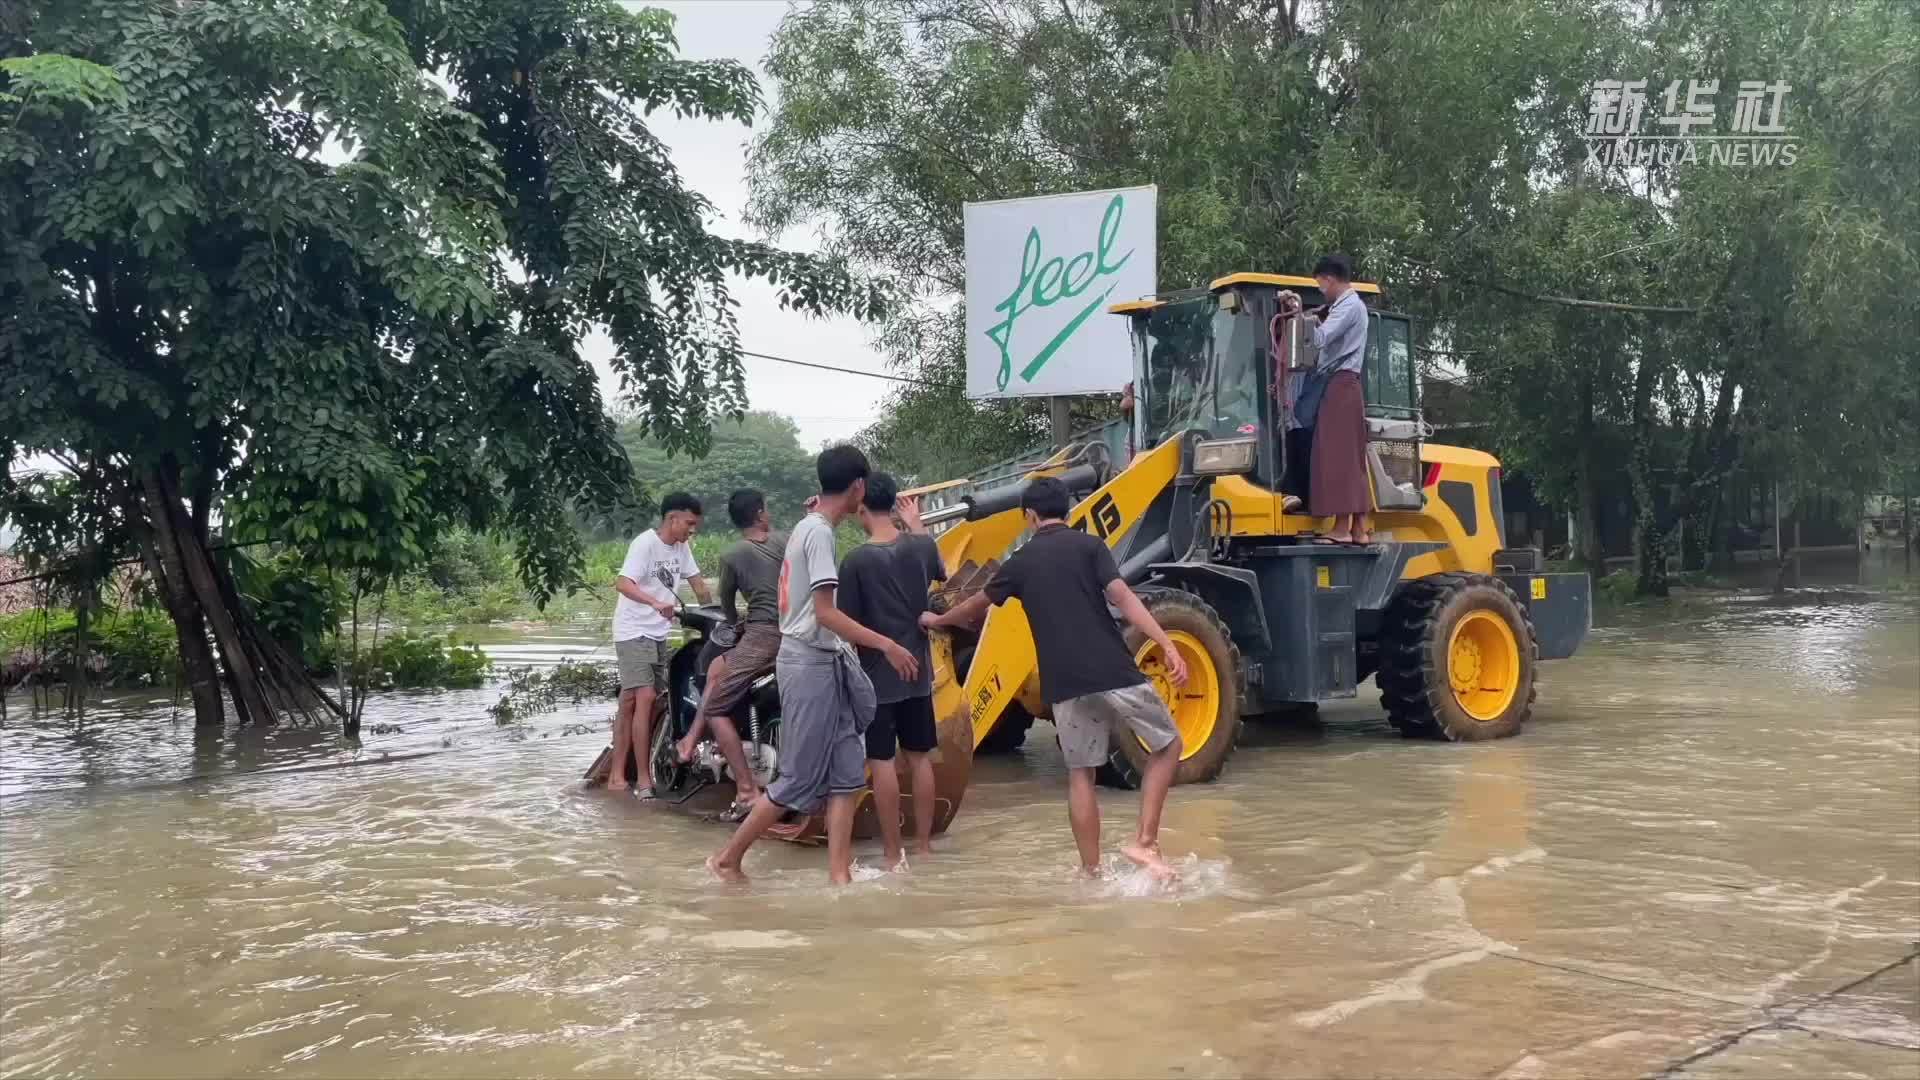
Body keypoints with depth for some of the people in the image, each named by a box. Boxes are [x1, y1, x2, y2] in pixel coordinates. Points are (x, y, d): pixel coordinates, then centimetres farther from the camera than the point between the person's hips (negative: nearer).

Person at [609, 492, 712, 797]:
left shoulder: (681, 547, 8)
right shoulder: (645, 543, -15)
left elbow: (698, 583, 17)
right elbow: (622, 583, -27)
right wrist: (655, 602, -41)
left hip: (659, 634, 8)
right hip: (634, 632, -8)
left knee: (631, 703, 10)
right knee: (644, 698, -16)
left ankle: (617, 774, 14)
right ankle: (644, 781, -16)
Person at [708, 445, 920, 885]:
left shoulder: (807, 526, 13)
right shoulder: (819, 533, -16)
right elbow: (825, 613, -22)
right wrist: (886, 645, -22)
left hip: (824, 664, 9)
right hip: (811, 664, -9)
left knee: (846, 772, 6)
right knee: (799, 778, -1)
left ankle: (839, 876, 6)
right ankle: (728, 859, 10)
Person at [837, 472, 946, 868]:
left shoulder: (856, 560, -17)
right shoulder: (921, 546, -4)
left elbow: (847, 624, -13)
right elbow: (941, 573, 20)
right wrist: (917, 526, 26)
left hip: (876, 675, -5)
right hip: (917, 671, 5)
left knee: (881, 762, 3)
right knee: (920, 758, 13)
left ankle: (894, 854, 6)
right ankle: (924, 845, 20)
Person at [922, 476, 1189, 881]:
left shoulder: (1021, 561, 12)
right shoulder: (1089, 546, 2)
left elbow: (978, 604, 27)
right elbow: (1123, 599, -12)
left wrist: (937, 620, 46)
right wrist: (1168, 645, -16)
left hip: (1065, 684, 3)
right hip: (1114, 673, -3)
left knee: (1080, 773, 12)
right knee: (1167, 745, 13)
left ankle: (1091, 871, 12)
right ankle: (1144, 841, 2)